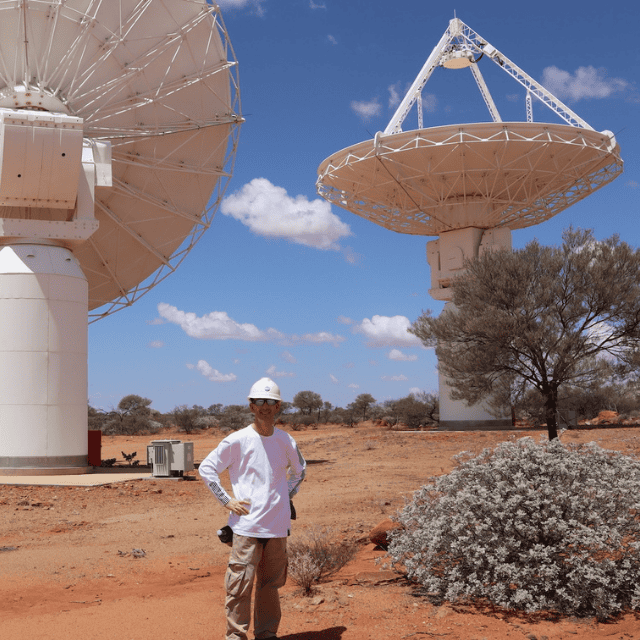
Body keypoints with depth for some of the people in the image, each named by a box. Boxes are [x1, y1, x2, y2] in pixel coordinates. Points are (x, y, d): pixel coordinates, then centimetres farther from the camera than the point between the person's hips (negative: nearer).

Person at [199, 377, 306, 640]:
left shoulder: (286, 441, 7)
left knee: (271, 583, 12)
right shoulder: (237, 440, -5)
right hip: (246, 524, -4)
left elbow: (299, 470, 26)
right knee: (240, 583, -4)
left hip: (277, 524, 4)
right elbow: (206, 468, 0)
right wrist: (227, 501, -5)